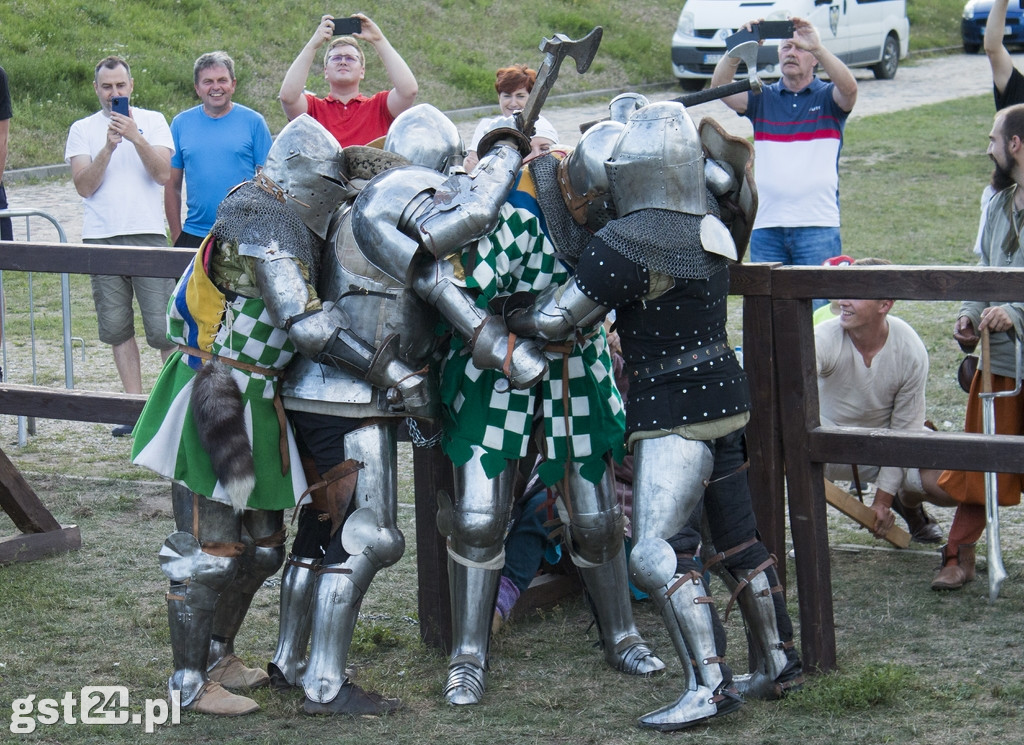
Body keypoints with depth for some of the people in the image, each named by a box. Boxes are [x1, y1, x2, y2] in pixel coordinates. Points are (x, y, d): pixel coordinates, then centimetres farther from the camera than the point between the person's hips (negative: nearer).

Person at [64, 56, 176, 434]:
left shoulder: (152, 121, 9)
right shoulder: (83, 129, 11)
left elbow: (163, 174, -4)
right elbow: (84, 186, -1)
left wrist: (135, 137, -15)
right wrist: (108, 147, -12)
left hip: (148, 234, -2)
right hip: (101, 238, 2)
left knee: (163, 325, -7)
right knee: (116, 327, 3)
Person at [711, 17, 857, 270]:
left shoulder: (827, 97, 6)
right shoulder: (762, 98, 12)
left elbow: (849, 88, -16)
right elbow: (719, 87, -3)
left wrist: (817, 47, -28)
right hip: (766, 226, 2)